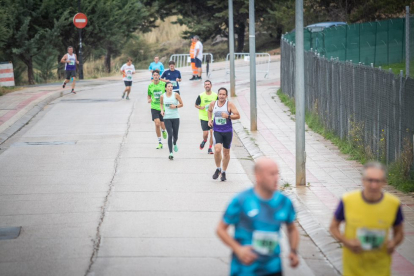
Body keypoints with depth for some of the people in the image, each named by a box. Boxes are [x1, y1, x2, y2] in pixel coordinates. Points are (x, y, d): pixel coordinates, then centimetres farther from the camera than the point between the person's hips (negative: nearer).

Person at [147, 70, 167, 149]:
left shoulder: (163, 84, -4)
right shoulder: (150, 86, 3)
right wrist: (149, 100, -4)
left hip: (163, 107, -1)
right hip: (154, 108, 1)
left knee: (163, 125, 0)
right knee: (157, 124, -11)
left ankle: (164, 131, 41)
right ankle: (159, 143, 1)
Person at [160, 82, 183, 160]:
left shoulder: (176, 95, -4)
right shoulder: (163, 96, 1)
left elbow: (181, 104, 3)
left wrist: (175, 106, -15)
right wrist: (162, 110, 3)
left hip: (175, 117, 0)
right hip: (166, 118, 0)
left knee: (175, 135, 6)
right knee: (170, 135, -11)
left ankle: (175, 144, 44)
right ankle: (171, 153, -7)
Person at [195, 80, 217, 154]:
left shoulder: (215, 95, 1)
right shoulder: (201, 96, -3)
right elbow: (196, 105, 7)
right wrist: (202, 108, -12)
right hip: (204, 118, -1)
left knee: (212, 132, -7)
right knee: (205, 133, -6)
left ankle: (210, 148, 5)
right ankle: (204, 141, 30)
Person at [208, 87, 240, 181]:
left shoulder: (230, 105, -8)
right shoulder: (213, 104, 1)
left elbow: (238, 116, -9)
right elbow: (209, 110, 24)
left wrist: (228, 116, -24)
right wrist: (209, 119, 9)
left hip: (228, 131, 0)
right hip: (217, 131, 1)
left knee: (226, 153, 9)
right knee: (217, 150, -19)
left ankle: (223, 172, 25)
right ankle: (218, 169, 4)